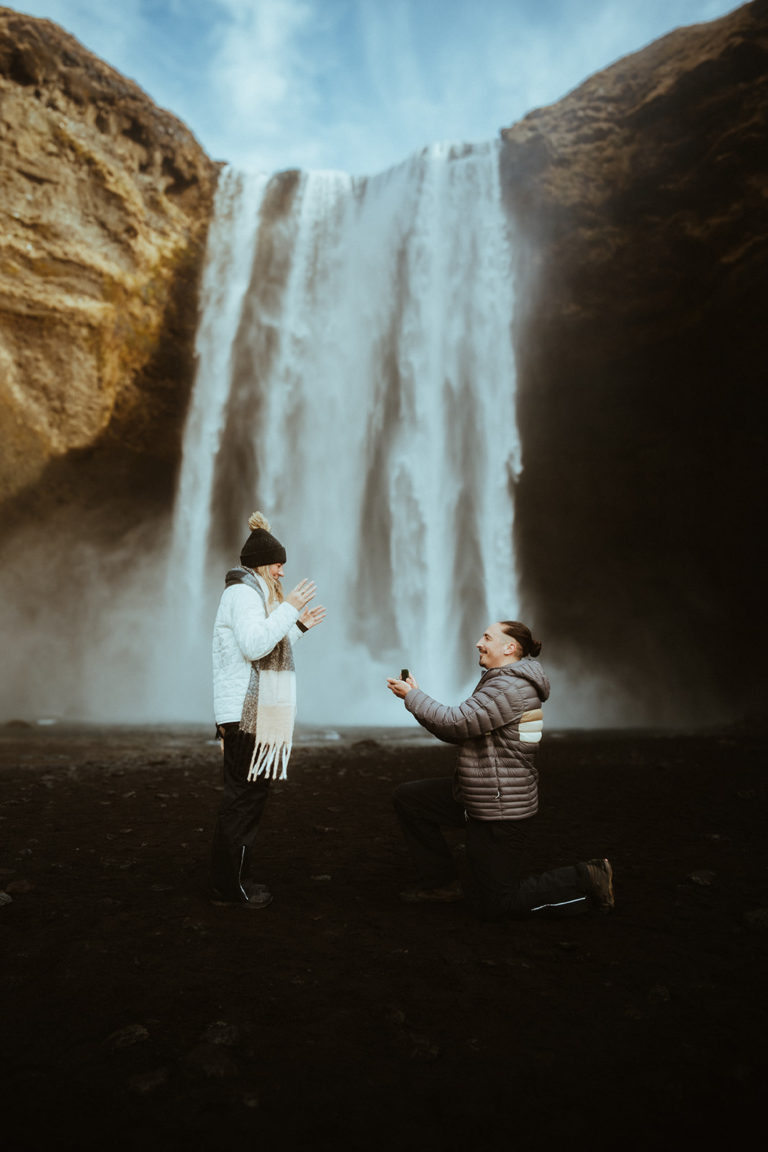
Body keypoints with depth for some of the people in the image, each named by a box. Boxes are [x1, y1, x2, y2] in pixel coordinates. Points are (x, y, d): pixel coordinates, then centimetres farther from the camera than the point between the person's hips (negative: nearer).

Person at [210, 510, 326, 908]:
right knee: (243, 795, -6)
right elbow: (254, 645, -23)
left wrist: (298, 626, 20)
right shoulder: (243, 592, -10)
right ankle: (229, 887, 3)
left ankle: (234, 878, 22)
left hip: (255, 711, 11)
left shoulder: (255, 592, 23)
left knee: (245, 793, 13)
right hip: (246, 712, -11)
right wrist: (288, 608, -19)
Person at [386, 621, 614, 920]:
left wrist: (412, 696, -13)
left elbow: (455, 724, -26)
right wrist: (416, 696, 2)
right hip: (476, 798, 10)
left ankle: (586, 880, 9)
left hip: (501, 811, -10)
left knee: (491, 905, 1)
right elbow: (462, 732, 10)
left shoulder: (510, 687, -22)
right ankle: (442, 882, 19)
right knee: (408, 798, 9)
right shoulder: (506, 682, 11)